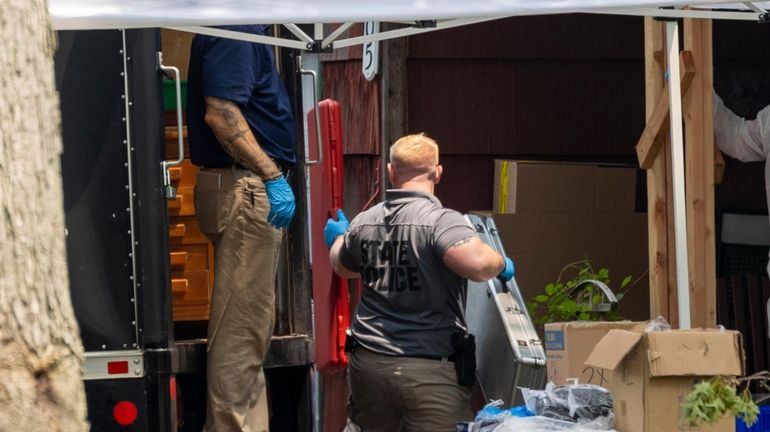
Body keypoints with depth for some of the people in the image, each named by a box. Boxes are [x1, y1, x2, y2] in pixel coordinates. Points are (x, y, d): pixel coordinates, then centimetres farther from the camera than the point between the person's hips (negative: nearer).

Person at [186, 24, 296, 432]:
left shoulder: (247, 29, 15)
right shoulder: (234, 30, -16)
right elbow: (220, 113, -24)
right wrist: (272, 176, -20)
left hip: (250, 187, 10)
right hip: (245, 187, -10)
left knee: (251, 323, 14)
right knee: (241, 326, -7)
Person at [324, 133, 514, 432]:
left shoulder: (363, 223, 6)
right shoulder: (440, 220, -14)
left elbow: (343, 267, 26)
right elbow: (476, 263, -31)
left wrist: (339, 238, 49)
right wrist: (500, 263, -7)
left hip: (368, 363, 6)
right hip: (430, 371, -6)